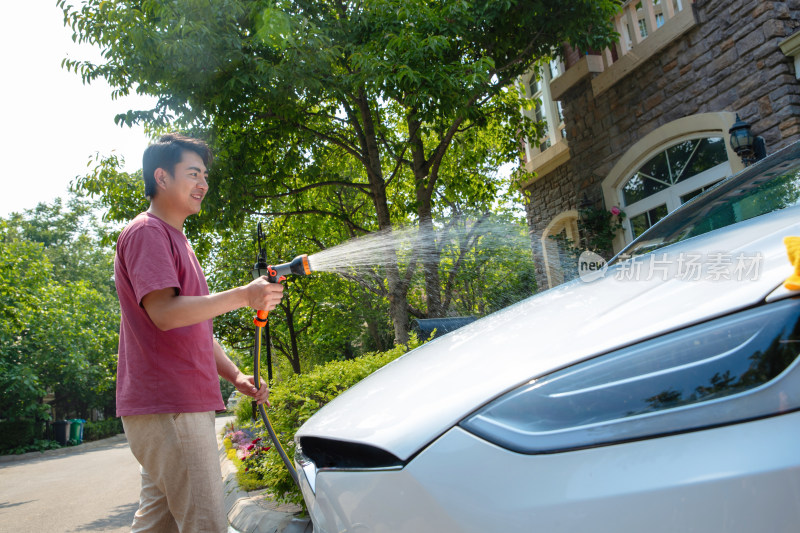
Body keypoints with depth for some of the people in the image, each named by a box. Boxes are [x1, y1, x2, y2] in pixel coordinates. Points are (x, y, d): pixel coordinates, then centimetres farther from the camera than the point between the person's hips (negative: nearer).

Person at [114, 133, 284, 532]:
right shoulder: (146, 232, -7)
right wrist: (243, 296, -23)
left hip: (186, 405, 10)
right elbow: (164, 313, -20)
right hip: (166, 409, -10)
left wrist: (235, 375, 12)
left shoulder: (177, 241, 24)